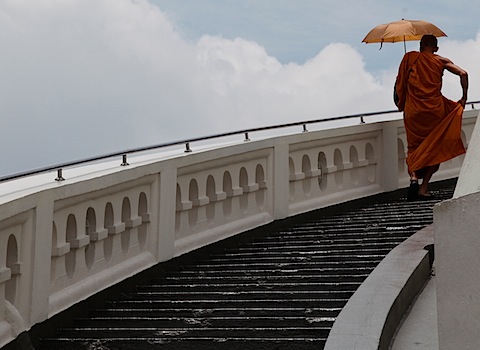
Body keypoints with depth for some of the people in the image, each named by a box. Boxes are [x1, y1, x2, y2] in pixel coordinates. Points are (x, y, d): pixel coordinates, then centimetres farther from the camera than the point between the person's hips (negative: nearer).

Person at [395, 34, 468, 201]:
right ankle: (424, 187, 2)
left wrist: (399, 103, 16)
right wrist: (464, 97, 5)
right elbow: (463, 73, -2)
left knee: (414, 147, 13)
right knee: (434, 147, 11)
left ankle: (413, 177, -13)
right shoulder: (441, 61, 8)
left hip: (413, 110, 0)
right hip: (435, 109, 0)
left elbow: (399, 83, 4)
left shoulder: (410, 57, 7)